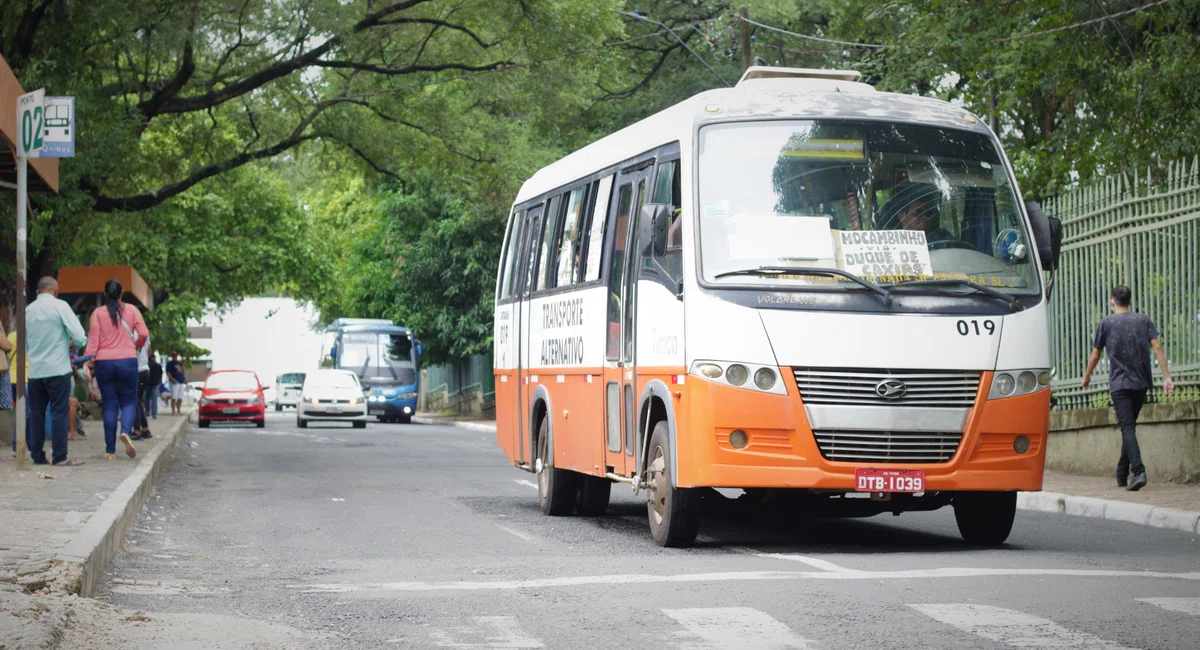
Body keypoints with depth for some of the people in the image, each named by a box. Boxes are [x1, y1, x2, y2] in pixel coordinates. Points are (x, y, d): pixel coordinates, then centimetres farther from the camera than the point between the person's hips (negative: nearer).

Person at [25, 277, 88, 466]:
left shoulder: (28, 310, 8)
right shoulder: (60, 306, -8)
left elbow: (24, 344, 15)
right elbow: (79, 336, -12)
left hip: (35, 370, 5)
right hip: (58, 368, -5)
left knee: (36, 412, 10)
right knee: (59, 412, -3)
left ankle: (37, 455, 11)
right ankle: (59, 456, -5)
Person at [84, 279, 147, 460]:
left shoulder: (98, 313, 2)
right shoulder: (131, 310, 3)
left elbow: (93, 339, -5)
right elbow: (144, 334, -3)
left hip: (104, 362, 1)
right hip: (127, 362, -1)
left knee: (110, 405, 5)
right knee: (128, 401, 8)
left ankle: (110, 450, 4)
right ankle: (126, 431, -23)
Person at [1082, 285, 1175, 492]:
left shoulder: (1106, 323, 0)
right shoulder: (1144, 320, 6)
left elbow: (1095, 354, 6)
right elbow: (1157, 347, -4)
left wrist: (1087, 376, 23)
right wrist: (1167, 377, -7)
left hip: (1119, 384, -4)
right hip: (1141, 383, 4)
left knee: (1127, 428, -10)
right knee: (1130, 426, 17)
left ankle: (1138, 471, -28)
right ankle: (1122, 475, 22)